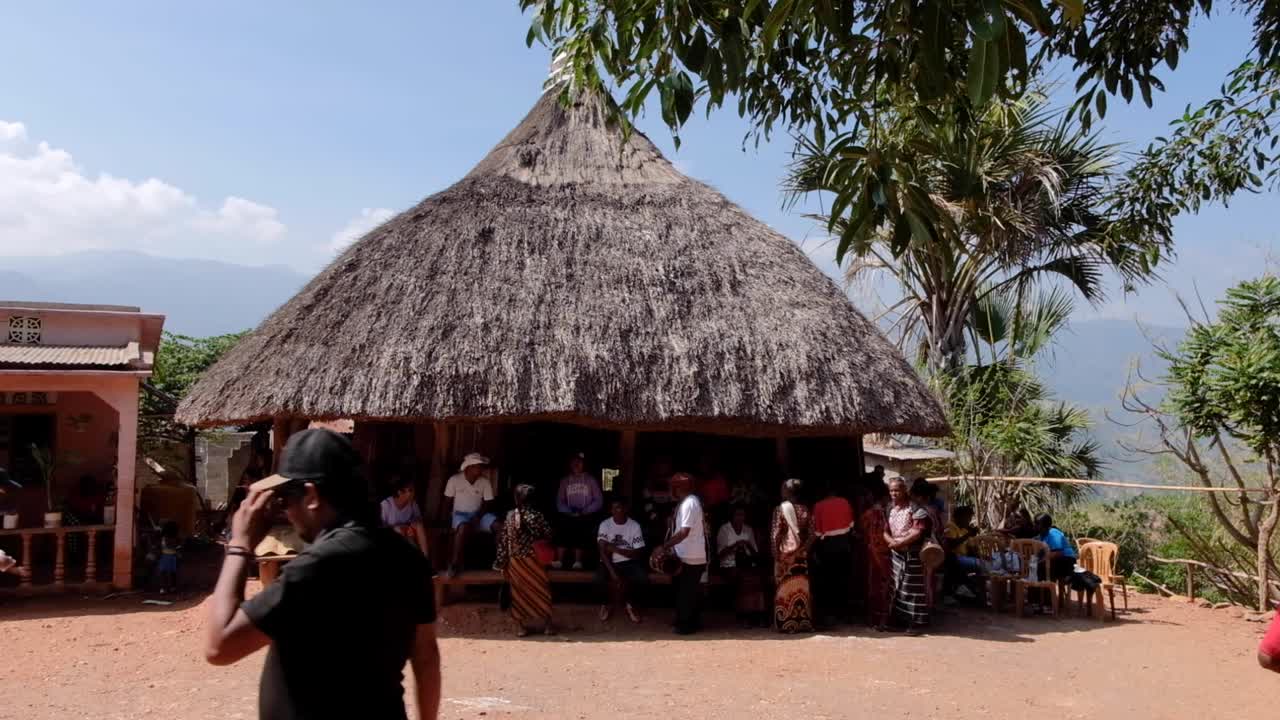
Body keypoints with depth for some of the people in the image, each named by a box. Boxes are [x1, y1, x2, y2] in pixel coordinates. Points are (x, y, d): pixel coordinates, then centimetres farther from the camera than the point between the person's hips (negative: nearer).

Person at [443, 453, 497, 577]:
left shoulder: (485, 482, 0)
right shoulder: (454, 480, -5)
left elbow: (487, 503, 0)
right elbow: (448, 502, 0)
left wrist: (477, 518, -17)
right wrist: (449, 519, -14)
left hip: (478, 515, 3)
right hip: (460, 514, -3)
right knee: (464, 527, -40)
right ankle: (454, 565, -34)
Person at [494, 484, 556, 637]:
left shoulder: (510, 516, -5)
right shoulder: (536, 515, -11)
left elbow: (503, 539, -1)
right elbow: (548, 534, -3)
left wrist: (501, 562, 7)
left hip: (515, 561, 2)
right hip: (533, 560, -1)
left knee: (519, 591, 11)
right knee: (541, 589, 11)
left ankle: (520, 626, 12)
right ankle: (548, 624, 14)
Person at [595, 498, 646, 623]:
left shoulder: (635, 526, -7)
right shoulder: (604, 525, -8)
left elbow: (638, 554, -10)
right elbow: (603, 552, -16)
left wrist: (615, 549, -20)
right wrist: (613, 573, -28)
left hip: (628, 562, 1)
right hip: (609, 562, 0)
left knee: (642, 576, -29)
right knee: (600, 578, -32)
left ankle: (629, 603, 1)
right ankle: (608, 603, 1)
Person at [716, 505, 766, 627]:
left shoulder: (749, 529, 16)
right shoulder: (724, 529, 3)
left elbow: (755, 552, 17)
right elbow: (720, 553, -1)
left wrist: (749, 546, -5)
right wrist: (735, 545, -13)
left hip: (747, 564, 3)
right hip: (730, 565, -3)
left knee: (758, 579, -30)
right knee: (745, 579, -34)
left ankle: (758, 614, -27)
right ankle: (744, 616, -26)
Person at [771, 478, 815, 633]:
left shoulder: (780, 509, -6)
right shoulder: (805, 510, 3)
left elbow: (776, 534, -10)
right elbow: (811, 534, 0)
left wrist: (776, 553, -6)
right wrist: (804, 548, 4)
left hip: (785, 553, -3)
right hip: (801, 554, 3)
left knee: (785, 587, 3)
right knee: (801, 587, 8)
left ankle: (786, 624, 3)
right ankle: (804, 622, 10)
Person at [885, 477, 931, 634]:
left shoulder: (915, 508, -12)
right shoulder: (890, 508, 9)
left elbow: (918, 532, -19)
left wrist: (900, 543, -20)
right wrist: (891, 541, -11)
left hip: (912, 554, -7)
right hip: (896, 553, 7)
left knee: (913, 587, -4)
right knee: (898, 586, 12)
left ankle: (916, 622, 1)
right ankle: (900, 618, 24)